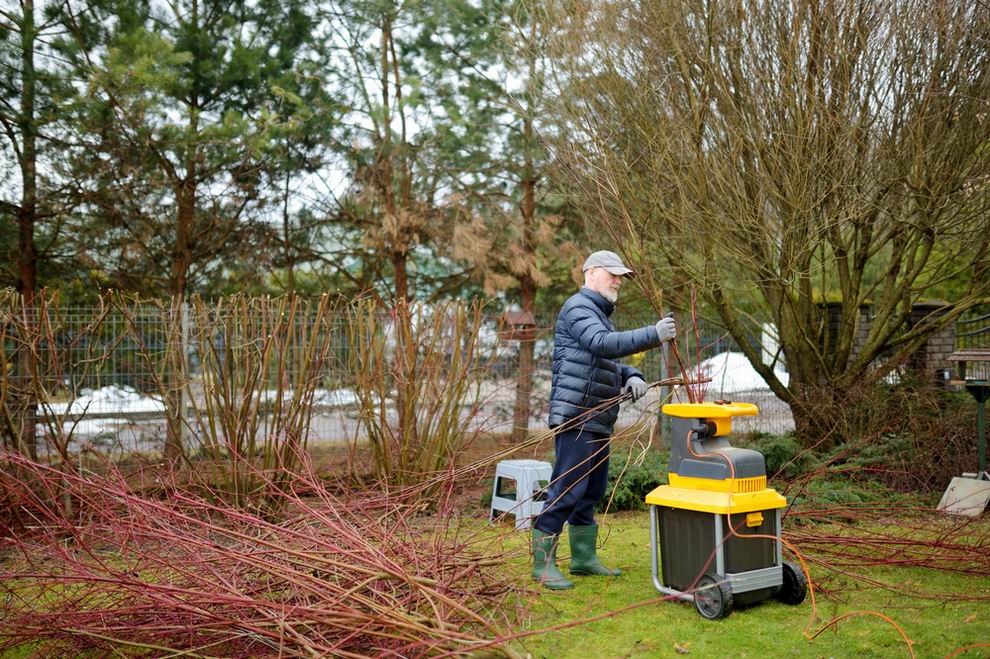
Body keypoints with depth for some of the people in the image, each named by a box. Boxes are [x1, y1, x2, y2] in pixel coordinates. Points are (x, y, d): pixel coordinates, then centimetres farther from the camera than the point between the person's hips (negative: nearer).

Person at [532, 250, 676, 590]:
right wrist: (653, 335, -30)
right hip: (575, 417, -10)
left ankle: (584, 557, 22)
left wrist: (632, 377, 0)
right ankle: (543, 562, -6)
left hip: (598, 421, 10)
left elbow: (611, 364, 21)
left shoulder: (599, 315, 24)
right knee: (567, 488, -11)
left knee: (591, 491, 13)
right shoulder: (578, 307, -8)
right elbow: (604, 344, -26)